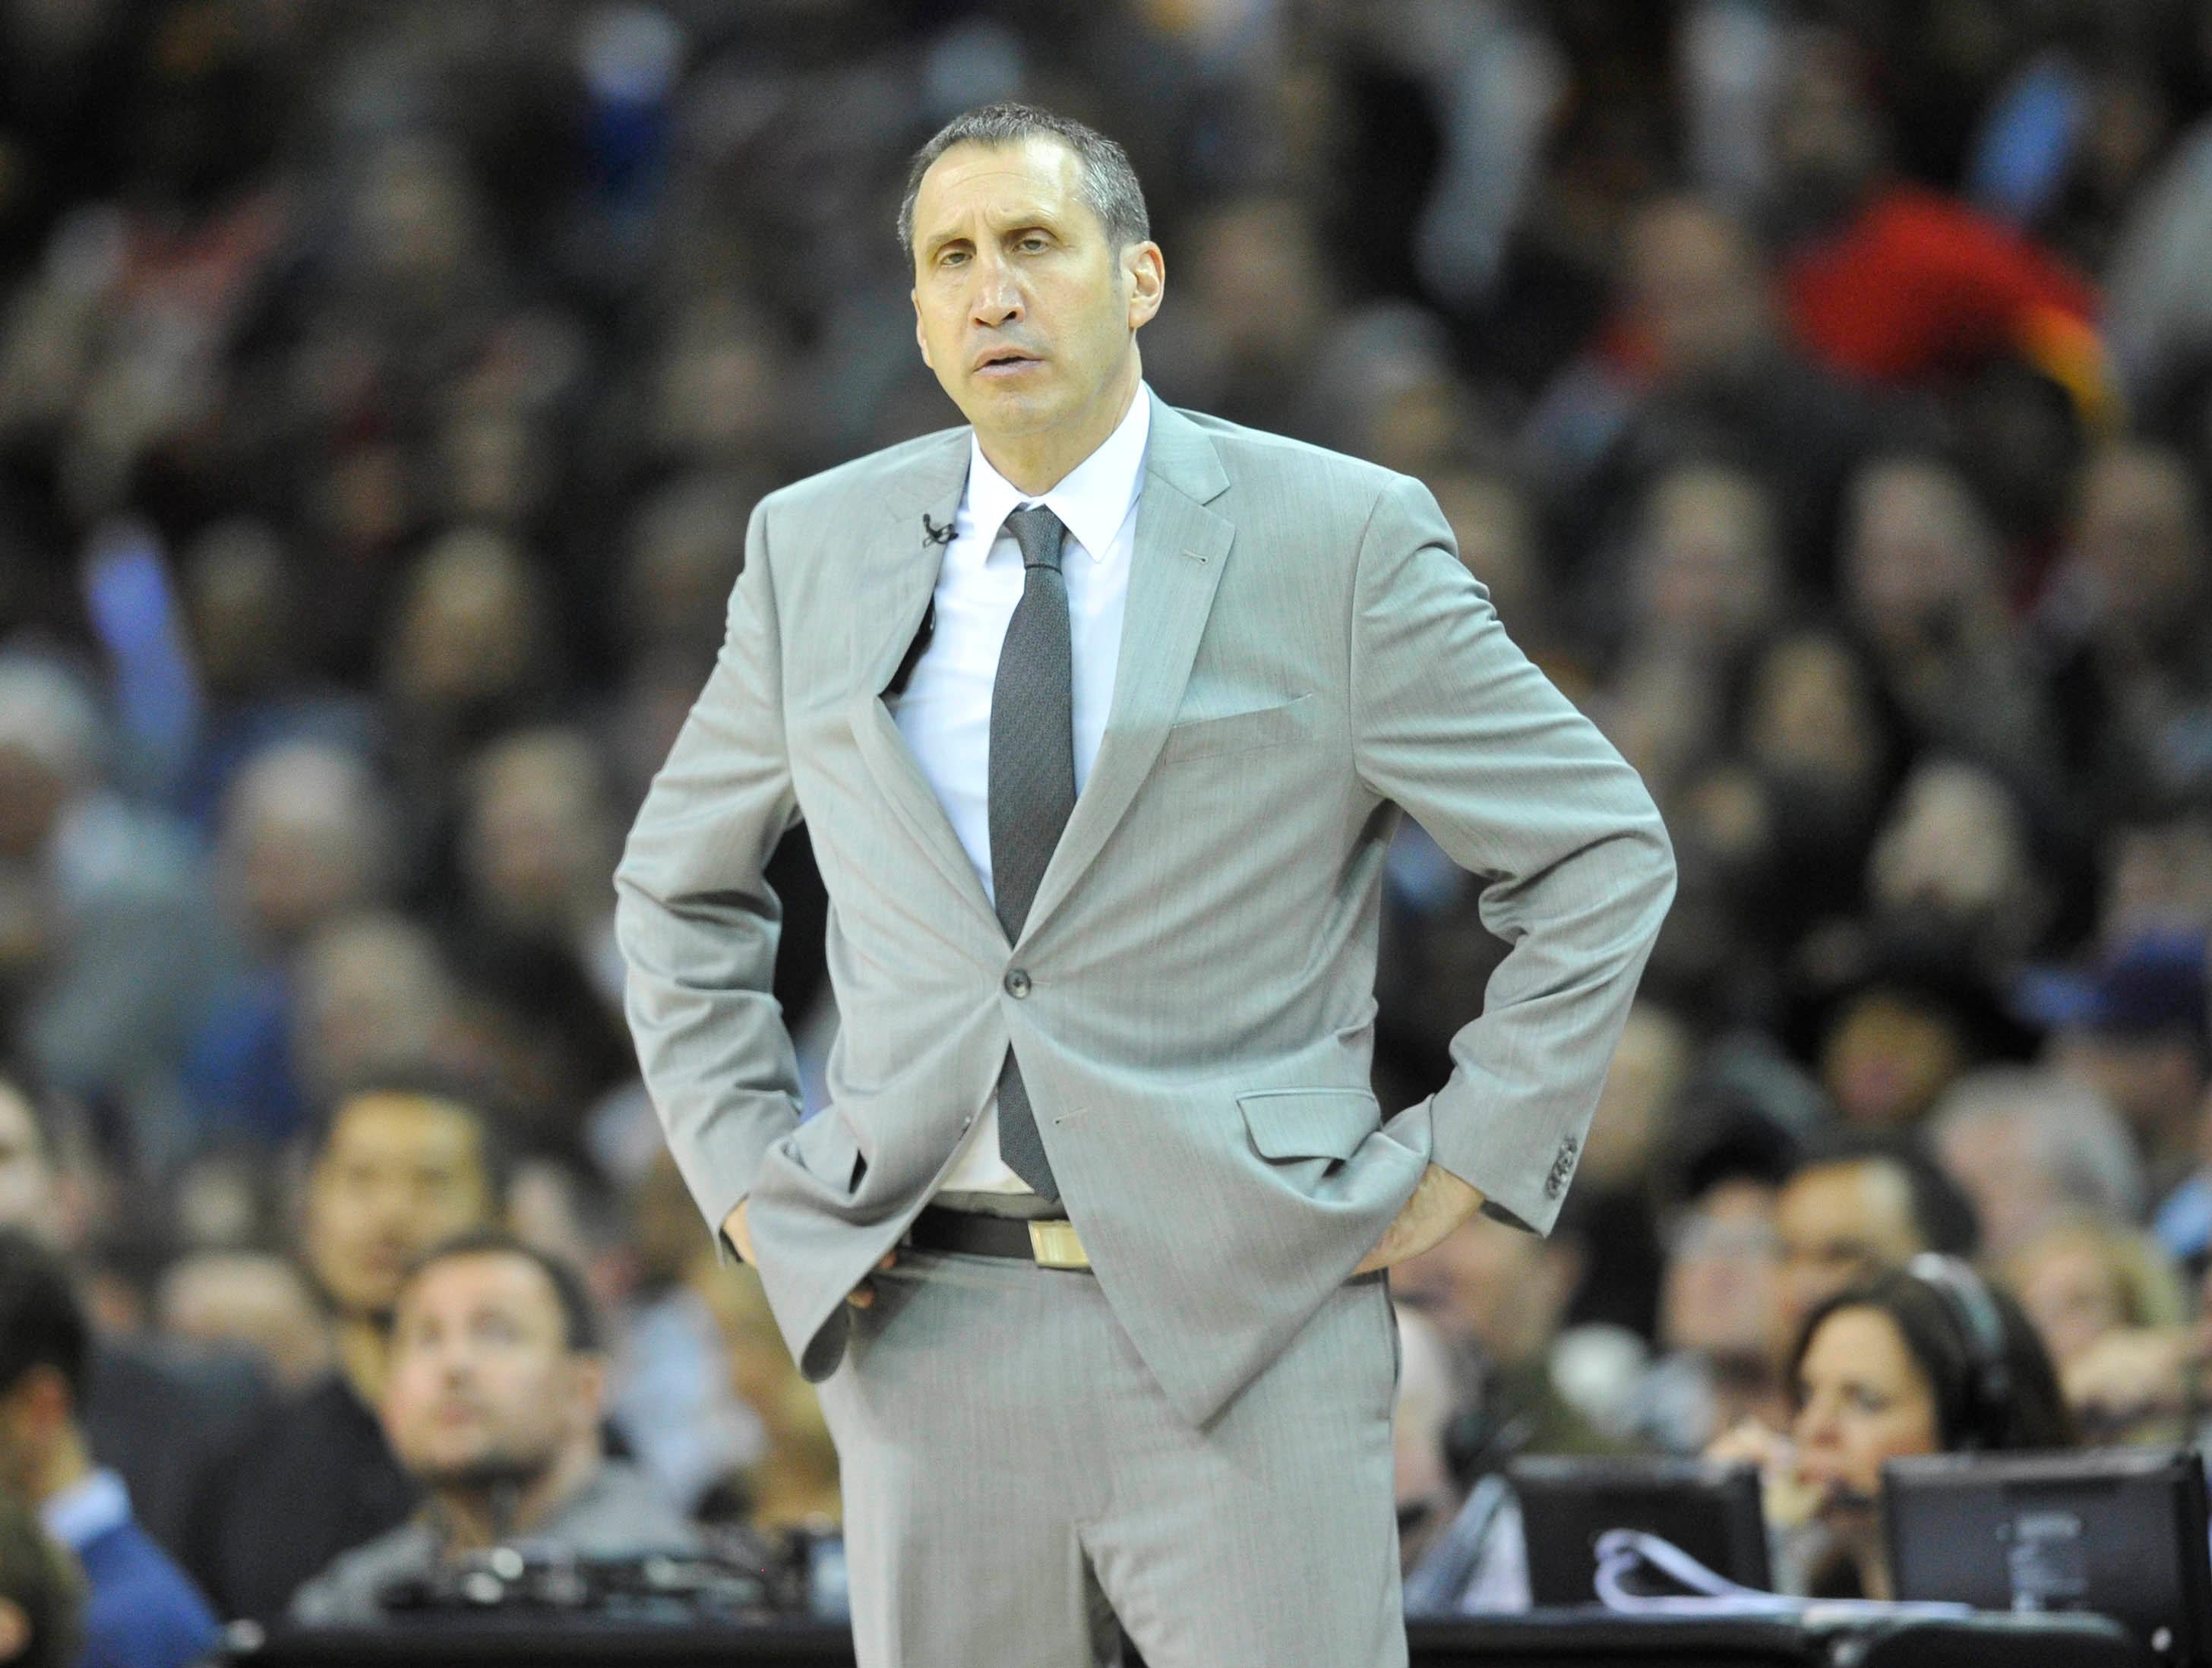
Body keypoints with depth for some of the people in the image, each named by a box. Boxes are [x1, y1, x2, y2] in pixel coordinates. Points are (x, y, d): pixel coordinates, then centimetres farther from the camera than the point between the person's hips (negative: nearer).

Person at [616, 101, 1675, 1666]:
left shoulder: (1343, 542, -2)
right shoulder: (817, 552, 9)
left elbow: (1603, 852, 4)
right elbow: (681, 883, 23)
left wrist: (1459, 1165, -1)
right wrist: (747, 1174, 11)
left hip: (1242, 1320, -3)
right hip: (928, 1318, 3)